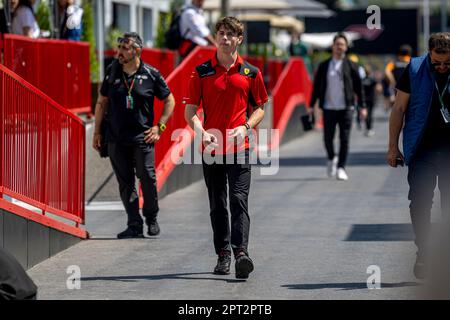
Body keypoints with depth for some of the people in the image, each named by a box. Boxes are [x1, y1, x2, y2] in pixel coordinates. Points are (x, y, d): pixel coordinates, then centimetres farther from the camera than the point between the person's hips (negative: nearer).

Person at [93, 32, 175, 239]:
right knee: (125, 183, 2)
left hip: (142, 137, -3)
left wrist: (160, 127, -1)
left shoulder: (151, 74, -3)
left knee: (147, 178, -6)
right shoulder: (112, 72, 4)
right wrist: (97, 132, 11)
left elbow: (169, 101, 7)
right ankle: (134, 225, 8)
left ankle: (151, 218, 16)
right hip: (116, 138, 3)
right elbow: (102, 102, 13)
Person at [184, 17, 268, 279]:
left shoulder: (251, 73, 5)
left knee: (239, 200, -12)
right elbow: (190, 110, 4)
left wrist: (245, 127, -8)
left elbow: (260, 108, 11)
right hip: (211, 147, 2)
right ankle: (223, 255, 15)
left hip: (239, 147, -1)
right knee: (217, 205, 8)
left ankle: (241, 253, -21)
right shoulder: (202, 72, 5)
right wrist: (202, 132, -14)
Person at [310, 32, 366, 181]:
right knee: (328, 138, 3)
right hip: (329, 108, 1)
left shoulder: (351, 66, 4)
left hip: (346, 108, -1)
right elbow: (316, 86, 9)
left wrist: (362, 106, 0)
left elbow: (358, 87, 4)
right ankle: (331, 159, 31)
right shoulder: (324, 66, 7)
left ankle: (340, 168, 2)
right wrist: (312, 105, 4)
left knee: (344, 139, -4)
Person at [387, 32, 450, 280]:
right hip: (421, 150, 0)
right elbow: (399, 108, 5)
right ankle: (423, 254, 3)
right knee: (420, 203, -5)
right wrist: (393, 147, 3)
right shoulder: (414, 70, 0)